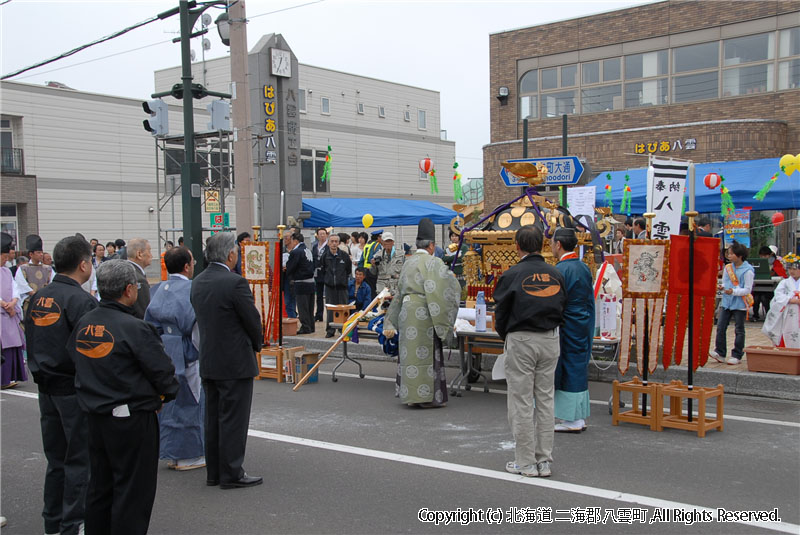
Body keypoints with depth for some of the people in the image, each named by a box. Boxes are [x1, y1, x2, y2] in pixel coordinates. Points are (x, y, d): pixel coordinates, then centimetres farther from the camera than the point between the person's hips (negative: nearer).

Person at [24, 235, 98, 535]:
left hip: (46, 388, 8)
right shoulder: (82, 301, -18)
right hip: (74, 389, -8)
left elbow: (30, 343, 13)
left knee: (56, 459, 17)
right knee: (80, 459, 3)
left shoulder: (38, 298, 6)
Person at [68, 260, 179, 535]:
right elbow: (163, 371, -17)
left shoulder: (83, 324, 1)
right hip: (132, 419, -7)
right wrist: (167, 394, 3)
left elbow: (75, 361, 11)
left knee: (99, 485, 20)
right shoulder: (135, 329, -20)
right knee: (133, 489, 4)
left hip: (95, 417, 8)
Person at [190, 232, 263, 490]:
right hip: (235, 362, -8)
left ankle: (214, 472, 22)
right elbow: (253, 320, -13)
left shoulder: (198, 282, 5)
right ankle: (231, 473, 7)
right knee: (233, 419, 0)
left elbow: (203, 319, 10)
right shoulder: (235, 283, -18)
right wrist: (257, 344, 7)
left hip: (208, 361, 8)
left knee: (213, 418, 14)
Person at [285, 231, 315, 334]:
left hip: (301, 284, -8)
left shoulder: (296, 252, -14)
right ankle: (311, 326, 22)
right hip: (311, 282, 8)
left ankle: (305, 327, 4)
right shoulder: (308, 250, 12)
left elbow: (289, 268, -12)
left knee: (302, 307, 0)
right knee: (309, 307, 15)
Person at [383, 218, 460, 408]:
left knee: (410, 351, 12)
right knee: (426, 352, -1)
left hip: (406, 311, 7)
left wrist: (391, 322, 22)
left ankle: (410, 393, 18)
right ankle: (426, 395, 2)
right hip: (423, 313, -7)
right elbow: (444, 289, -17)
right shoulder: (432, 262, -8)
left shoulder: (408, 263, 15)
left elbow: (399, 292, 19)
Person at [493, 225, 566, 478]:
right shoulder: (556, 275, 3)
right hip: (550, 340, 5)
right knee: (545, 400, 12)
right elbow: (563, 307, 10)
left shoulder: (512, 275, -10)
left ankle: (526, 463, 8)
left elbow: (500, 313, -4)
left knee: (521, 402, 3)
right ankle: (544, 461, 16)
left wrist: (506, 337, 13)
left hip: (521, 342, -5)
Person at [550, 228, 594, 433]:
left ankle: (572, 420, 6)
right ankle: (579, 418, 20)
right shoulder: (584, 268, 9)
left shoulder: (560, 270, -17)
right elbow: (590, 302, 14)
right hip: (583, 327, 8)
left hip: (566, 329, -8)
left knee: (568, 372, 0)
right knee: (579, 369, 13)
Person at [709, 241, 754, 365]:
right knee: (720, 327, 0)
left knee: (739, 329, 4)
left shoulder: (747, 271, -10)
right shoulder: (727, 268, 8)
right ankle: (720, 353, 5)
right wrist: (723, 288, -8)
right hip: (726, 302, 5)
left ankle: (737, 355, 11)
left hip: (740, 304, -5)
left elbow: (748, 289, -11)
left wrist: (734, 291, -24)